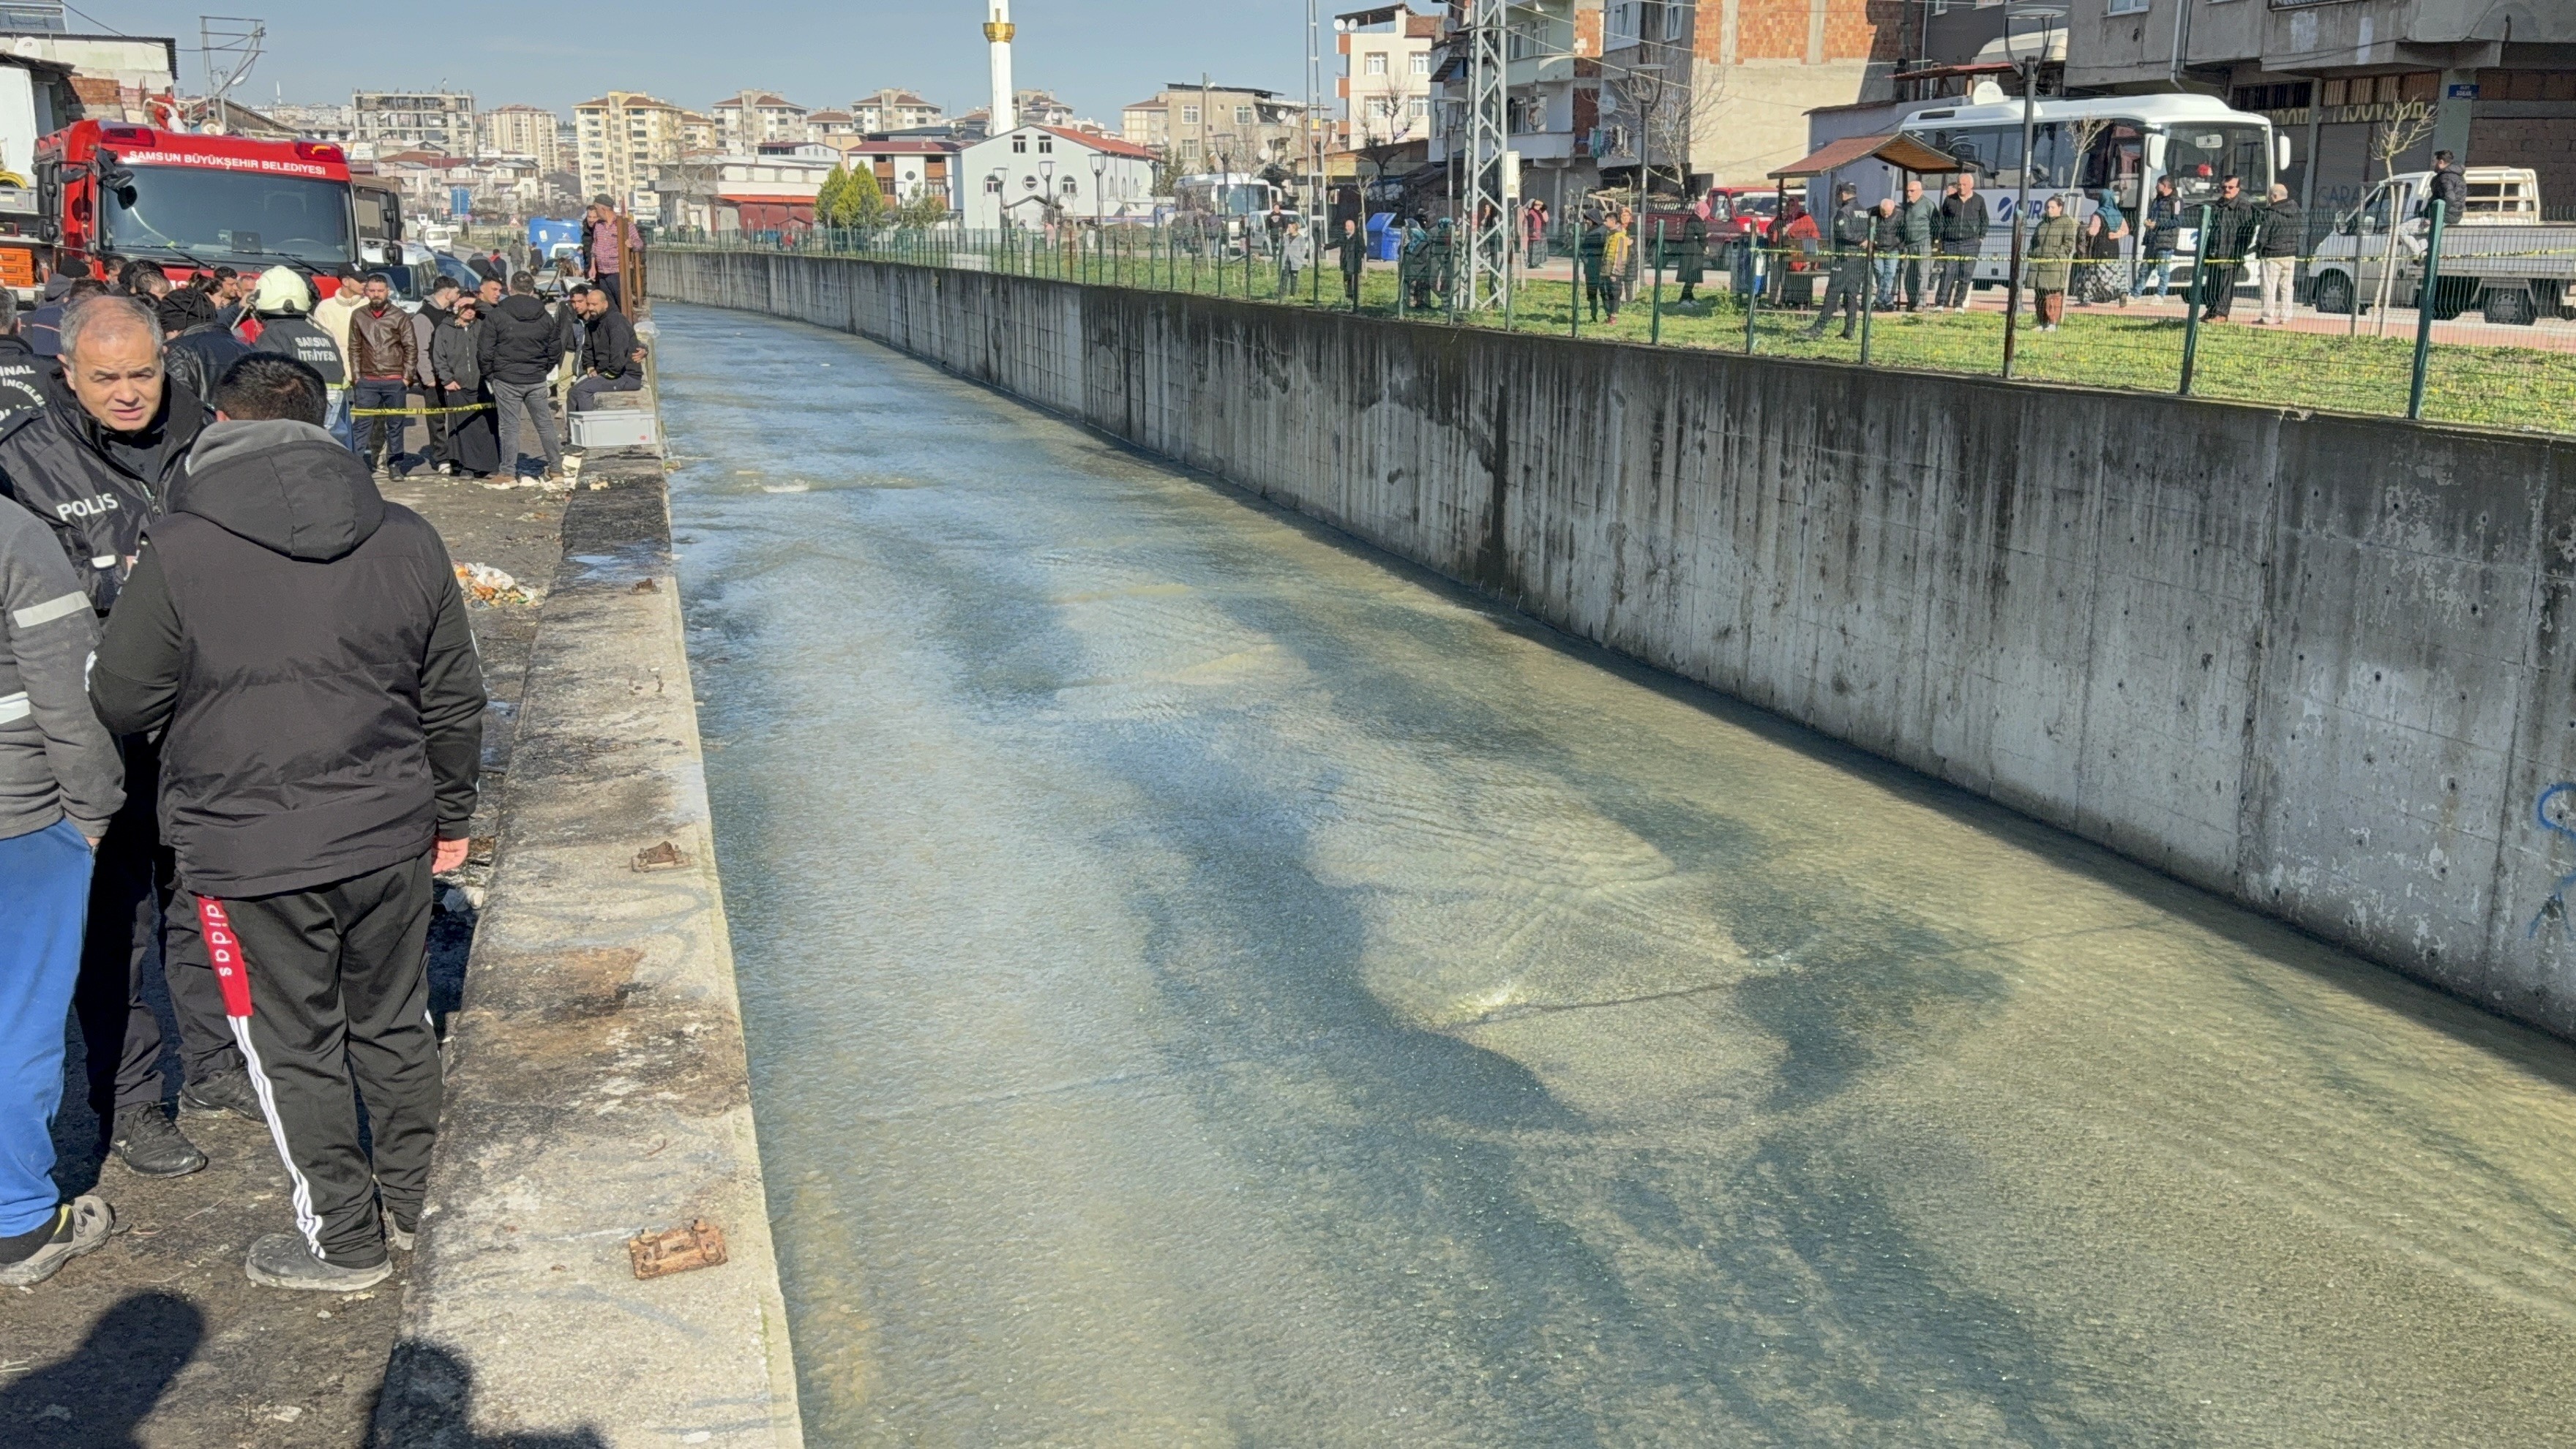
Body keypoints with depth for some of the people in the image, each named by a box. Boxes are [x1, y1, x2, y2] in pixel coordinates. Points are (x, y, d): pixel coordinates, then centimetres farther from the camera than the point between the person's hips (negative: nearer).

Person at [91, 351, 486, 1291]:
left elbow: (122, 703, -5)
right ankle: (403, 1201, 36)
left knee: (294, 1047, 11)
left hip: (252, 854, -4)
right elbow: (454, 700, 6)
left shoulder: (179, 549, -12)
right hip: (390, 832, 4)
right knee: (394, 1022, 19)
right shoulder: (406, 538, 0)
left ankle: (343, 1240, 24)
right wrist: (450, 813, 18)